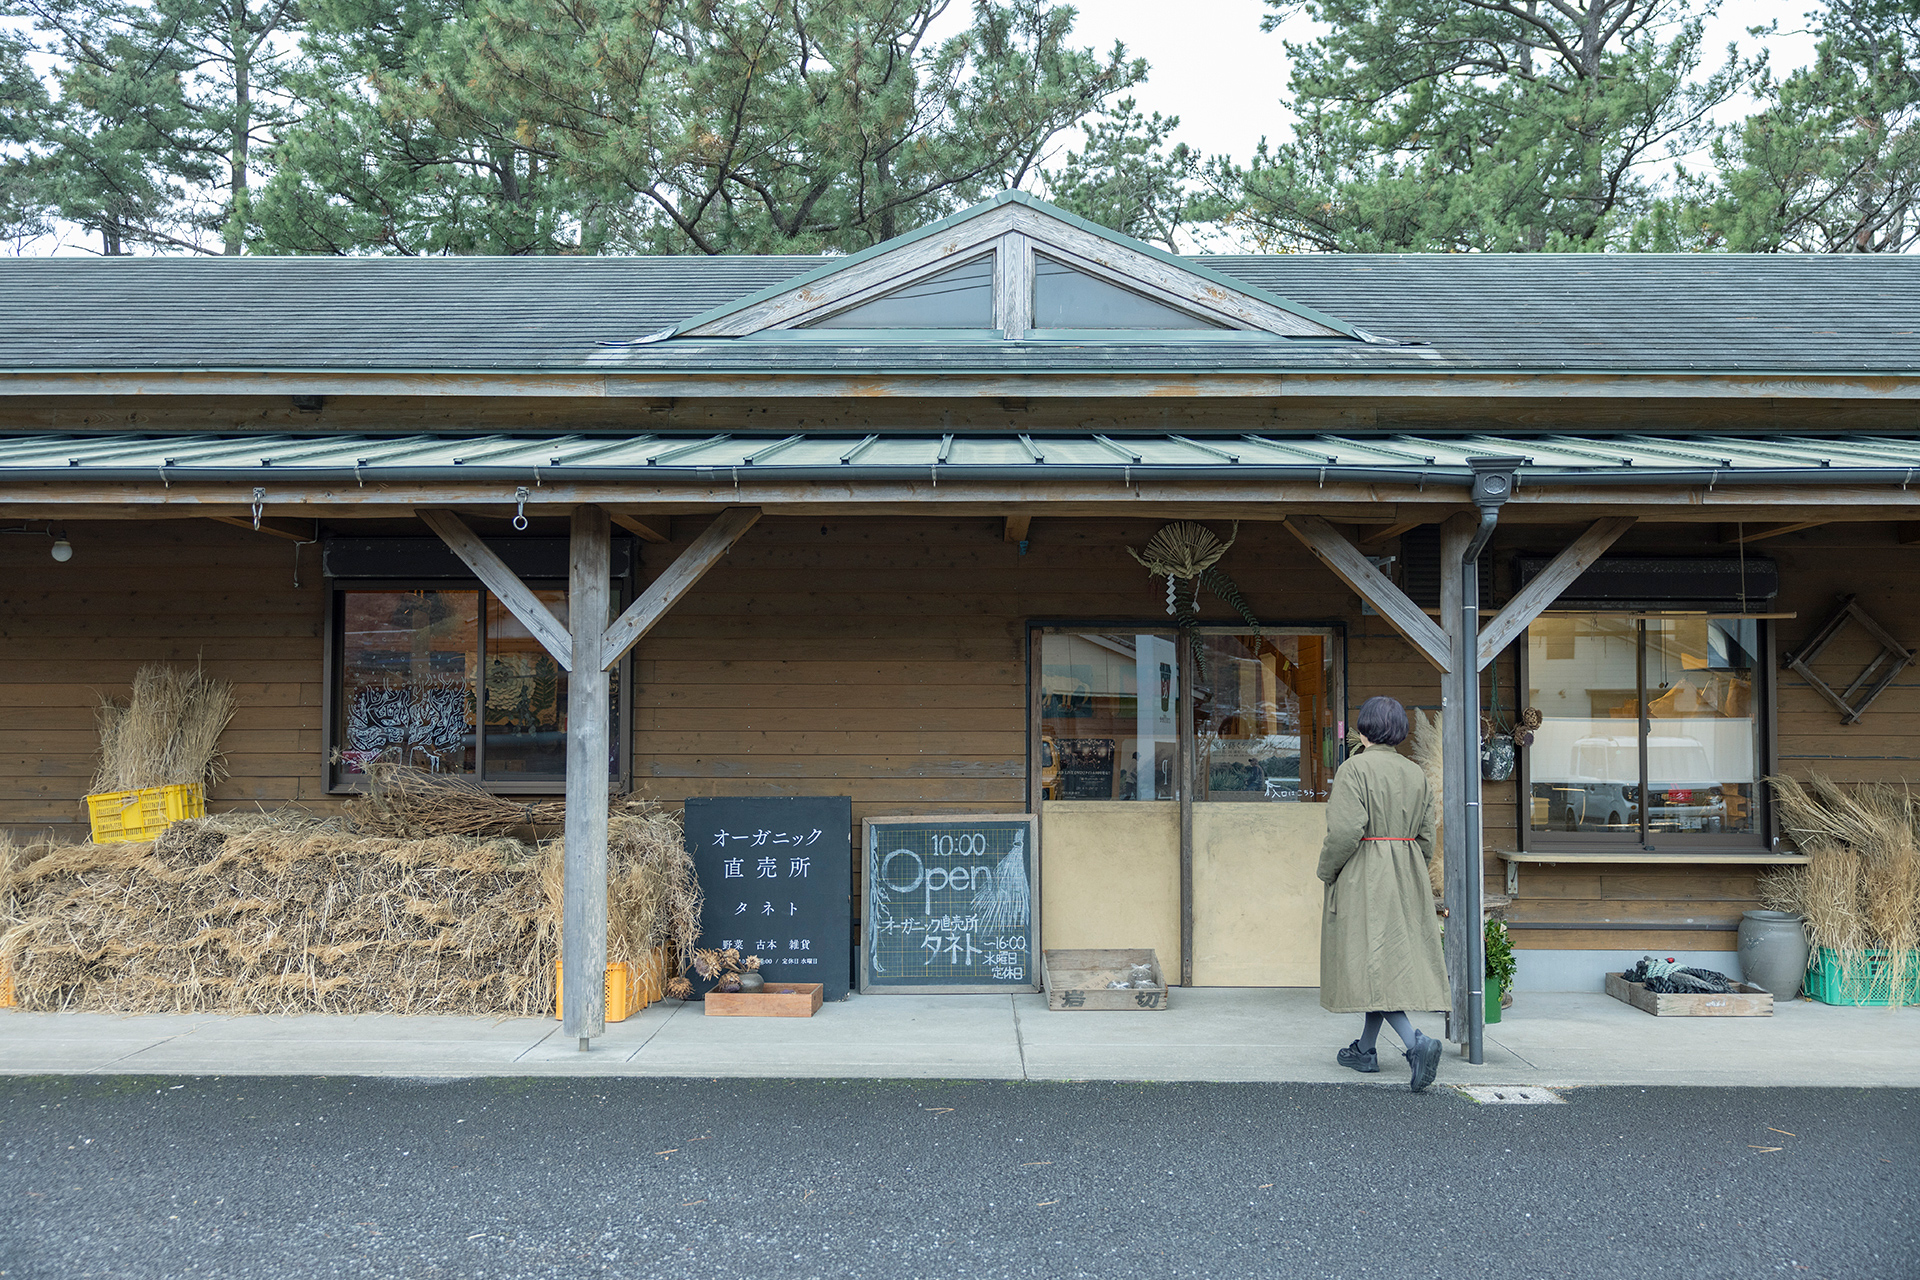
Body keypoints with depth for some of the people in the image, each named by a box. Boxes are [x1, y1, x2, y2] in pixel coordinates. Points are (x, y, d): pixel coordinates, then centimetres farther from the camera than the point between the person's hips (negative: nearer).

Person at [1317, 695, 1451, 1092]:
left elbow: (1346, 830, -21)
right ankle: (1365, 1050, 24)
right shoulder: (1416, 774, 7)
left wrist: (1326, 870, -6)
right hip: (1406, 880, 7)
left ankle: (1417, 1042, -21)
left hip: (1362, 878, -7)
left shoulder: (1355, 768, -12)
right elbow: (1426, 837, 8)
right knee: (1395, 958, 14)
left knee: (1370, 963, -4)